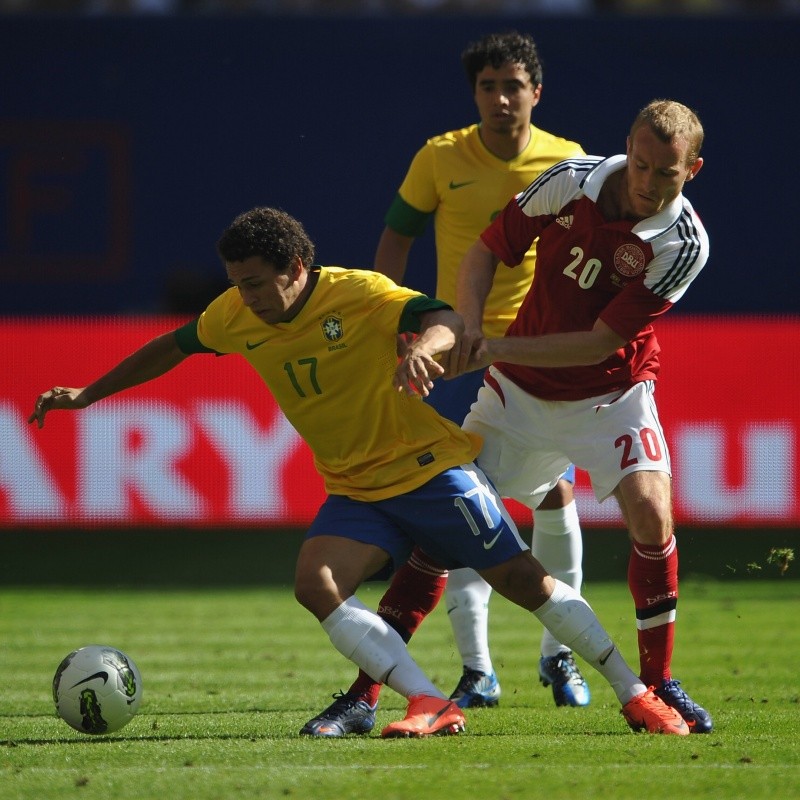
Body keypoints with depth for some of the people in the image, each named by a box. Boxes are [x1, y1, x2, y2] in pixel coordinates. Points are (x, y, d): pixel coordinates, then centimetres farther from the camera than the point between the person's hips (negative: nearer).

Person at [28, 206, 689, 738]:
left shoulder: (358, 294, -19)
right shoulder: (237, 316, -2)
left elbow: (445, 318, -32)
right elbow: (173, 347, 15)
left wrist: (425, 345, -56)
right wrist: (87, 394, 16)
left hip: (431, 468, -5)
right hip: (355, 494, 5)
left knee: (524, 581, -4)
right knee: (316, 584, -21)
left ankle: (635, 695, 11)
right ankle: (431, 705, -23)